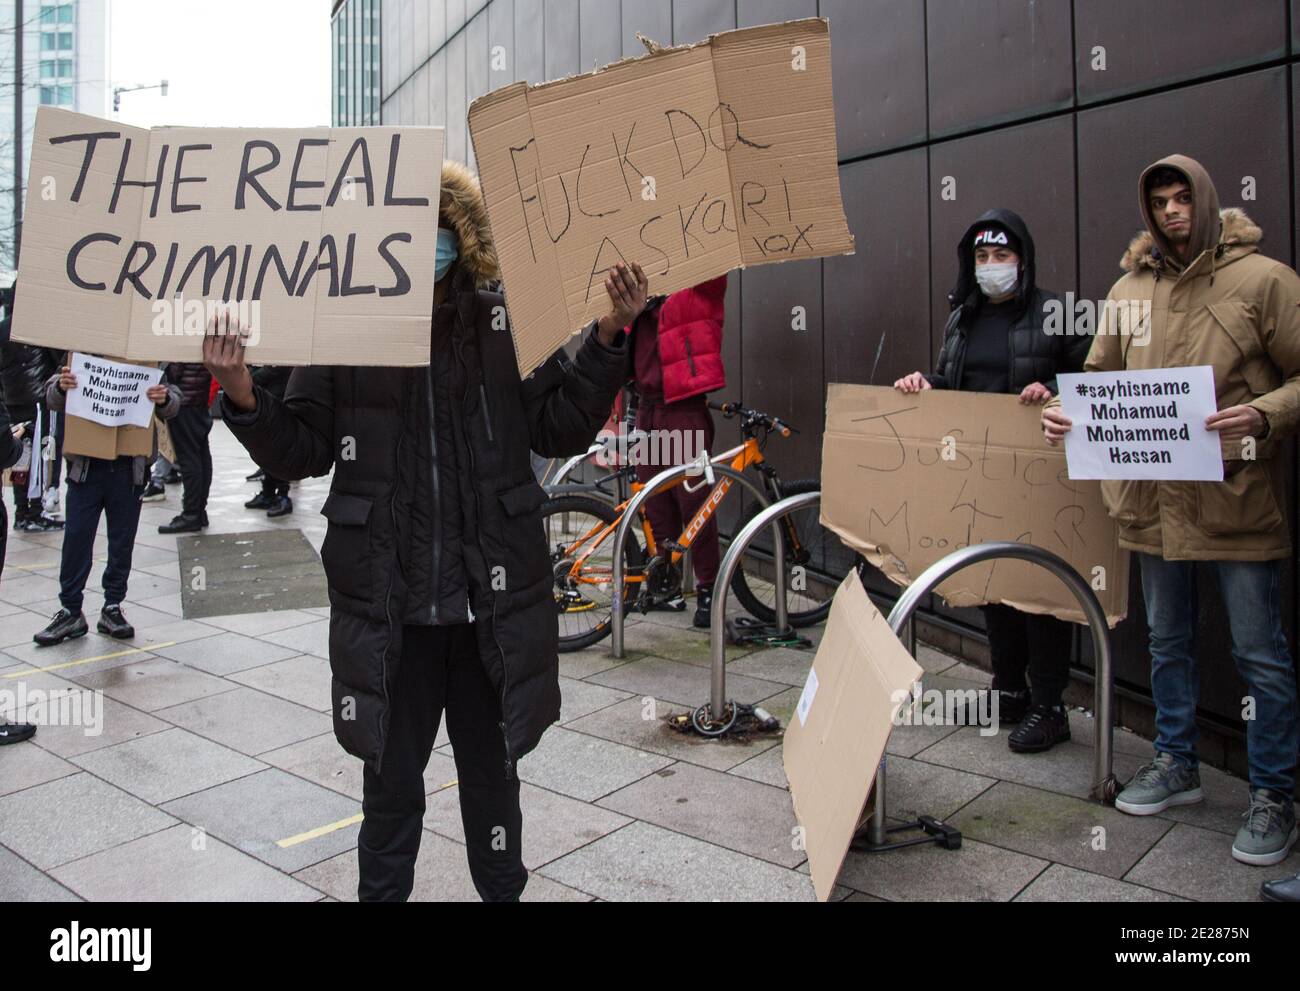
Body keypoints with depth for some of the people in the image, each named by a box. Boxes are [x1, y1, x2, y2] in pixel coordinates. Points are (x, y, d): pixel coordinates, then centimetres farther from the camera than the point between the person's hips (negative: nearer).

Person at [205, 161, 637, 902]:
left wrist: (607, 338, -13)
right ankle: (382, 891, 39)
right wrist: (244, 398, -17)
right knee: (391, 786, 15)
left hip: (494, 606, 1)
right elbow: (301, 452, 1)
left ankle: (503, 889, 42)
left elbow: (561, 429, -2)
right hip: (389, 612, 0)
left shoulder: (506, 325, 0)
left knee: (493, 776, 19)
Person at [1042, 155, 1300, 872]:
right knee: (1167, 640, 18)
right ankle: (1176, 764, 36)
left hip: (1238, 501, -4)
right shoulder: (1129, 289, 9)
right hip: (1153, 499, 5)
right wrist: (1066, 409, -5)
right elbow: (1101, 376, 15)